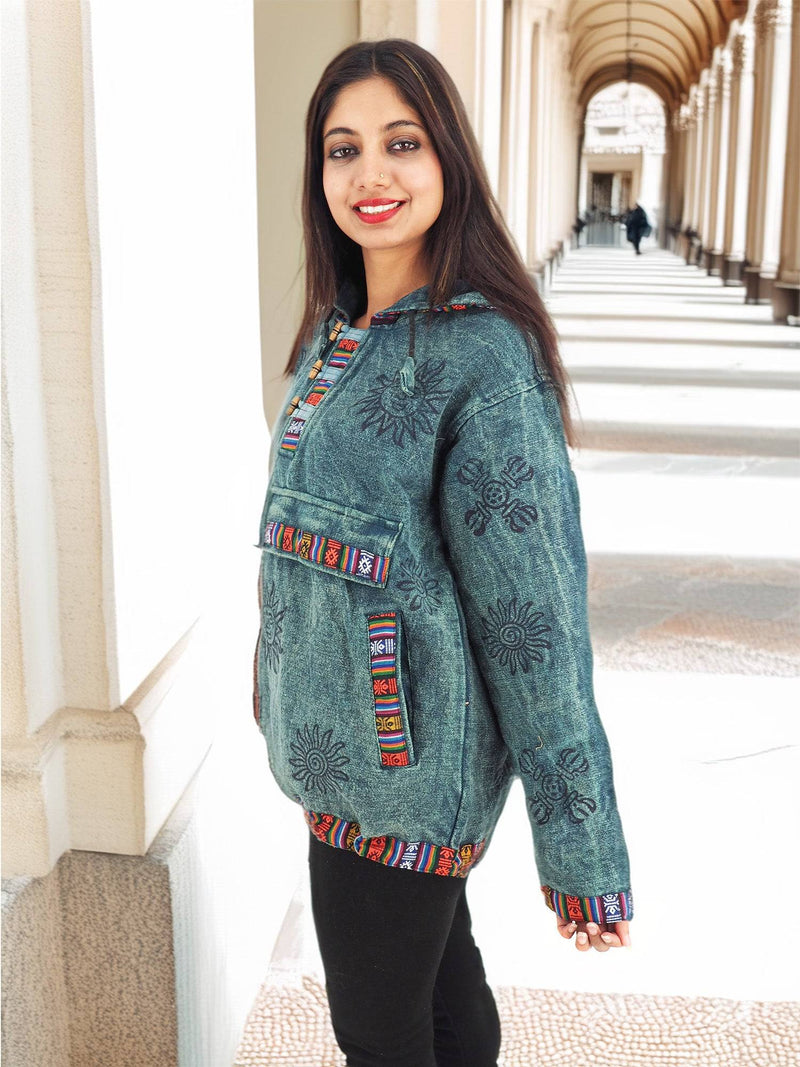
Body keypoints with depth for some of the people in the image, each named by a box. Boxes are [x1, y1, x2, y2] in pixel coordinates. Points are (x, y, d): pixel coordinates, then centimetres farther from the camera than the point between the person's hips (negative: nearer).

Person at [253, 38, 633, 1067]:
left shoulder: (481, 356, -21)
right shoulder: (334, 336, 5)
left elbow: (533, 612, -21)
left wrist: (582, 849, -16)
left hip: (408, 762, -7)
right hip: (340, 742, 7)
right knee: (440, 969, 25)